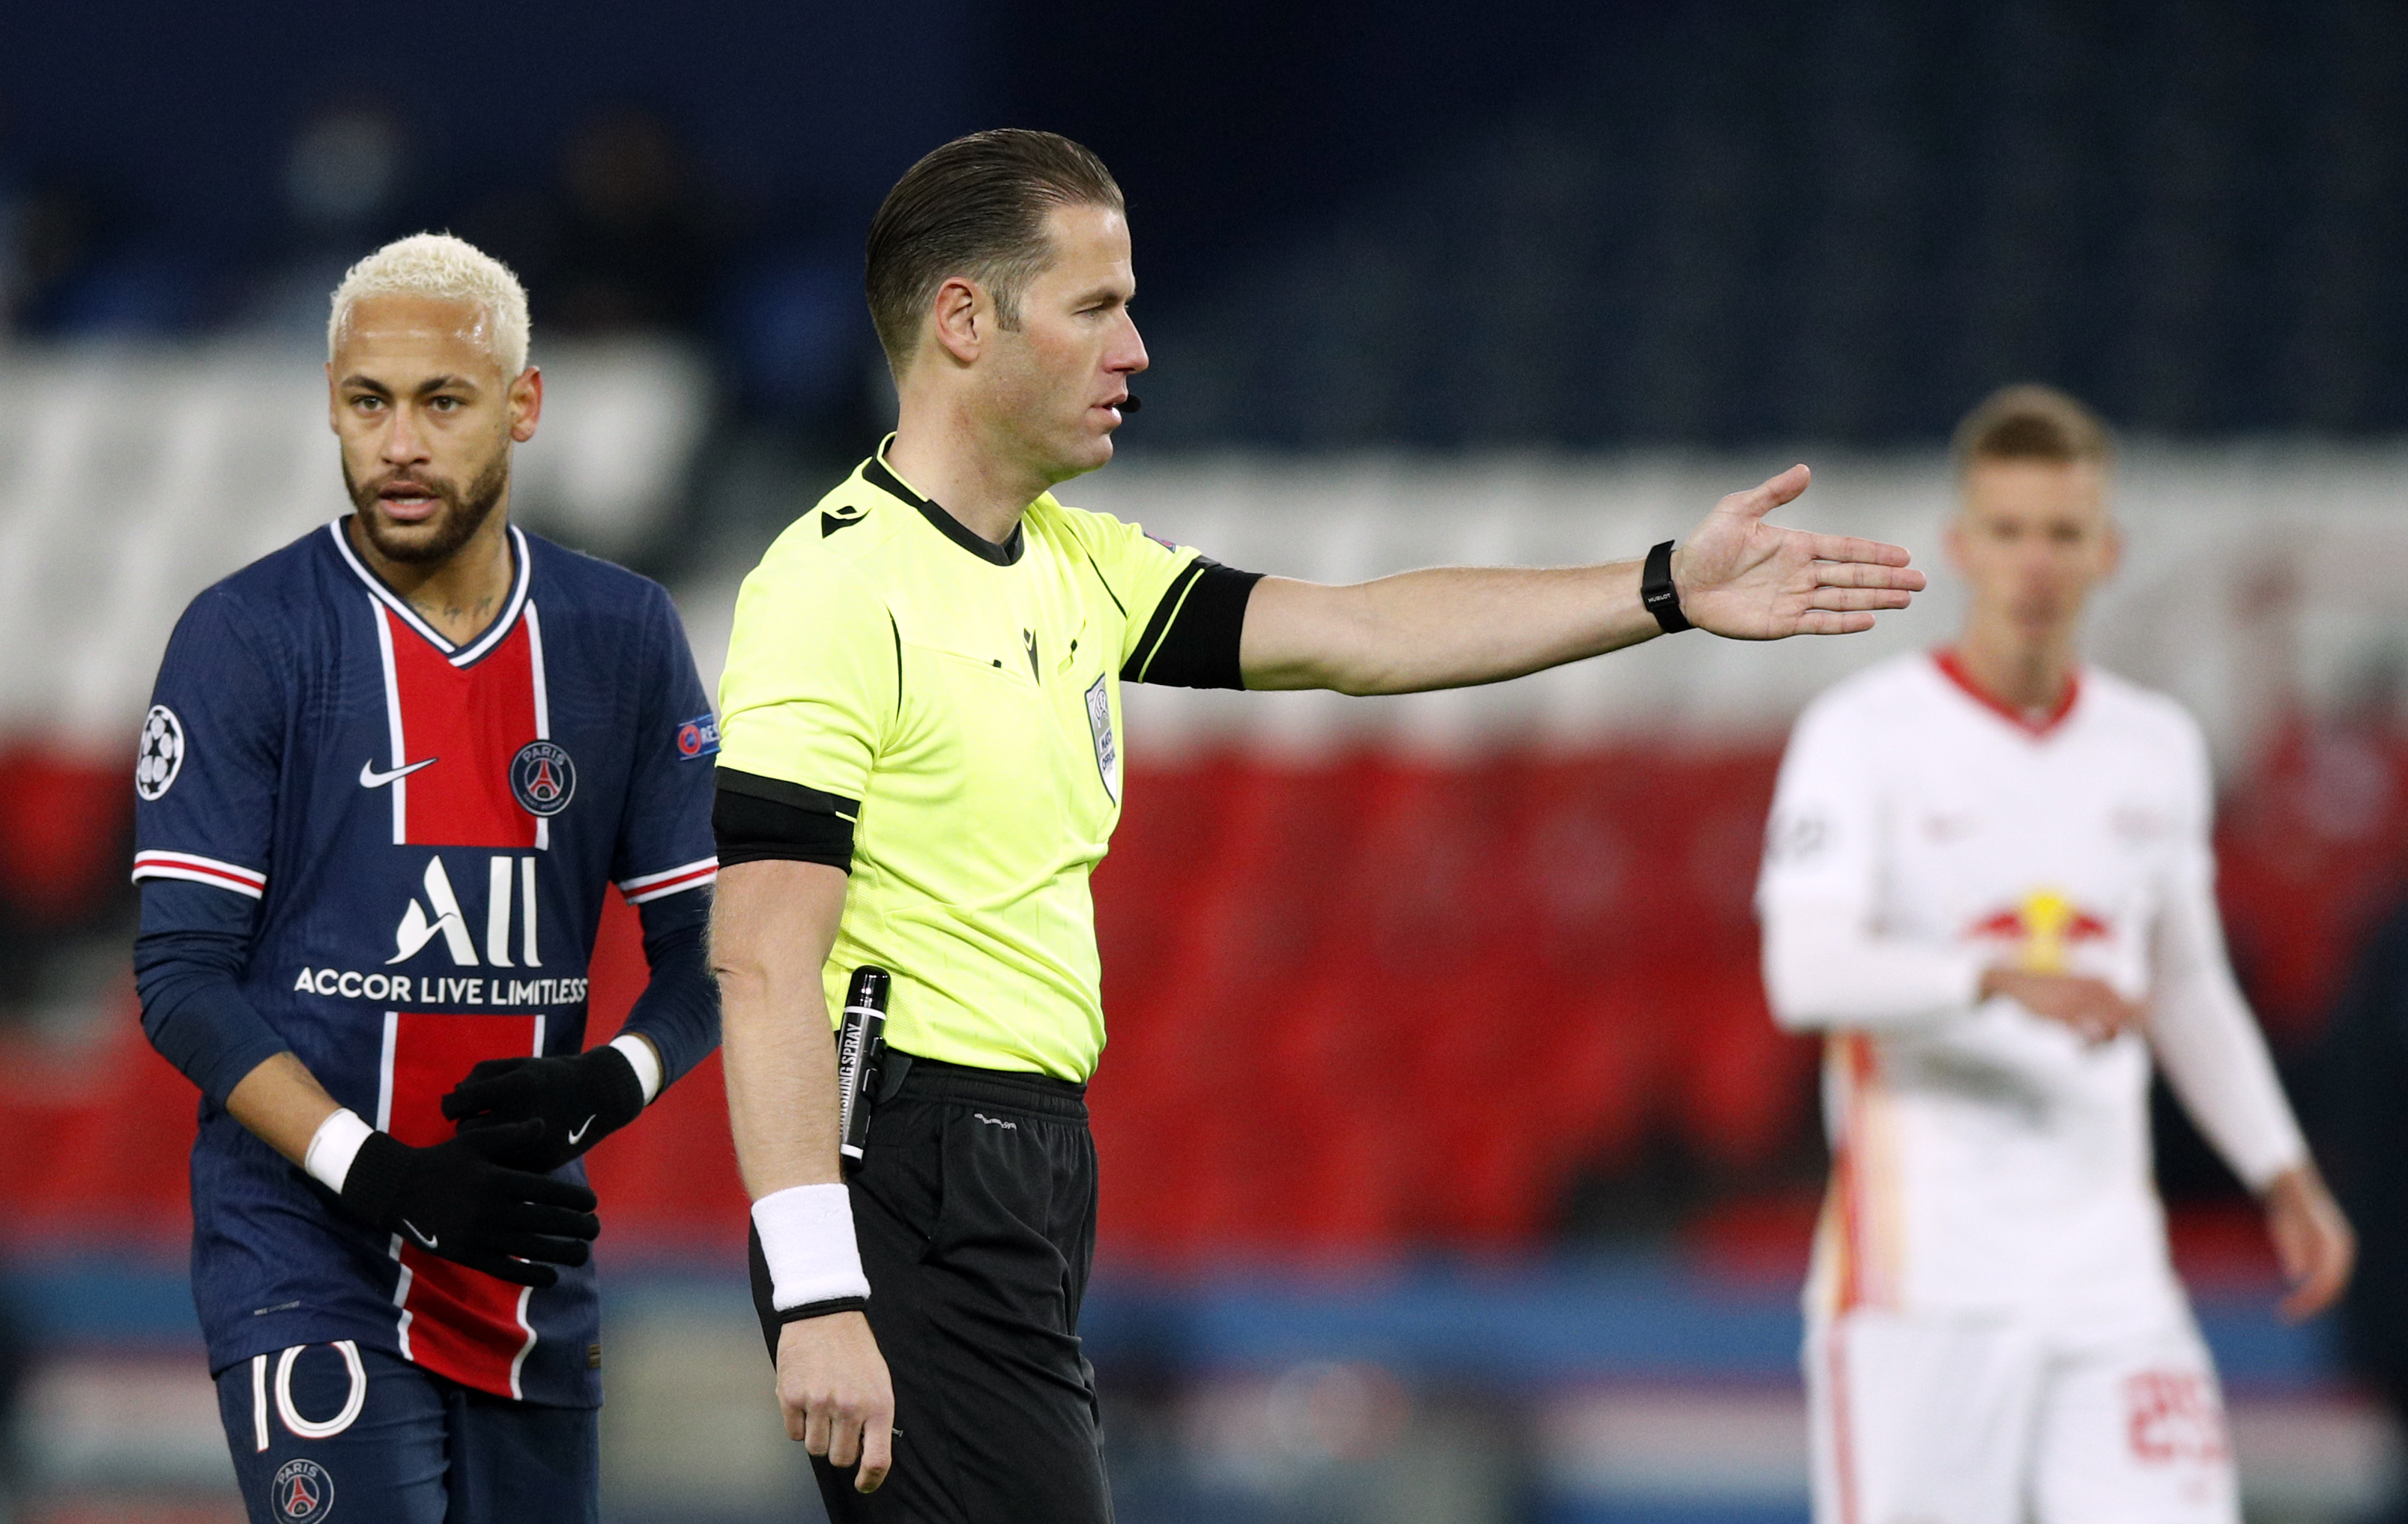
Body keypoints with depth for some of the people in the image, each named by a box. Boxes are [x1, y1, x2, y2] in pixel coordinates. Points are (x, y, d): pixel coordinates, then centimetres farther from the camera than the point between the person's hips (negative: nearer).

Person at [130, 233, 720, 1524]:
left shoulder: (622, 639, 8)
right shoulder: (246, 640, -4)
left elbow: (704, 953, 10)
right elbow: (184, 981, -7)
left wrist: (610, 1083, -12)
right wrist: (379, 1174, -19)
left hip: (531, 1292, 4)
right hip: (310, 1265, -4)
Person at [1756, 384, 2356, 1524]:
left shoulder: (2157, 749, 13)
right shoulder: (1864, 735, -4)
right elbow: (1805, 972, -18)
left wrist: (2282, 1175, 16)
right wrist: (2005, 979, -32)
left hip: (2112, 1285, 5)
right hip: (1921, 1282, -4)